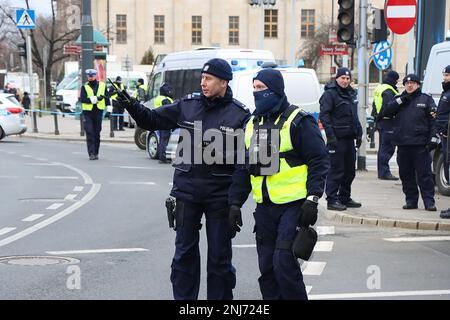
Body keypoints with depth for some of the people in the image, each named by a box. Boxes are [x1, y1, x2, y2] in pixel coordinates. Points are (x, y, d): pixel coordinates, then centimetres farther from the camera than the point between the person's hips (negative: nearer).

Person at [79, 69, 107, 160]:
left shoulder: (102, 85, 8)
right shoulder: (85, 87, 1)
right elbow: (82, 99, -11)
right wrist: (94, 99, -19)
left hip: (98, 112, 2)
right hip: (87, 112, -2)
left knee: (97, 133, 8)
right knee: (89, 133, -8)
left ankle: (96, 153, 17)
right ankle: (91, 153, -10)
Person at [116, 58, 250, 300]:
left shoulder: (239, 114, -4)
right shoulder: (188, 105, 4)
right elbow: (152, 120, 8)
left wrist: (219, 152, -21)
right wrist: (130, 105, -8)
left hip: (220, 195, -3)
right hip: (186, 190, 3)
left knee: (219, 256, 7)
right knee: (184, 252, 10)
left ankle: (220, 297, 18)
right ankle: (183, 297, 20)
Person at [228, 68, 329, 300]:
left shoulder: (299, 122, -7)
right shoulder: (252, 124, 13)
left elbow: (318, 161, -9)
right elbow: (243, 168, 17)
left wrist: (312, 199, -17)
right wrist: (235, 203, 10)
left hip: (293, 205, -6)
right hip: (264, 208, 6)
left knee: (284, 262, -13)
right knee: (267, 268, 8)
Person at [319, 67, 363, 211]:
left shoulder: (351, 94, 18)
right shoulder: (329, 94, -8)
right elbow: (324, 116, -15)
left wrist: (359, 133, 19)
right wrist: (331, 136, -21)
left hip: (349, 138, 9)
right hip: (337, 138, -8)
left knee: (349, 170, 13)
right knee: (336, 170, -8)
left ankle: (345, 198, 23)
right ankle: (332, 200, -3)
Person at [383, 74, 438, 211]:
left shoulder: (426, 99, 6)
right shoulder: (398, 99, 16)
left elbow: (433, 120, 0)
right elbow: (386, 112, 1)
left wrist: (433, 138, -11)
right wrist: (400, 100, -7)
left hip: (420, 144, -4)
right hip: (402, 144, 4)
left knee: (424, 174, -5)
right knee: (406, 174, 7)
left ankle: (429, 201, -2)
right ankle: (411, 200, 16)